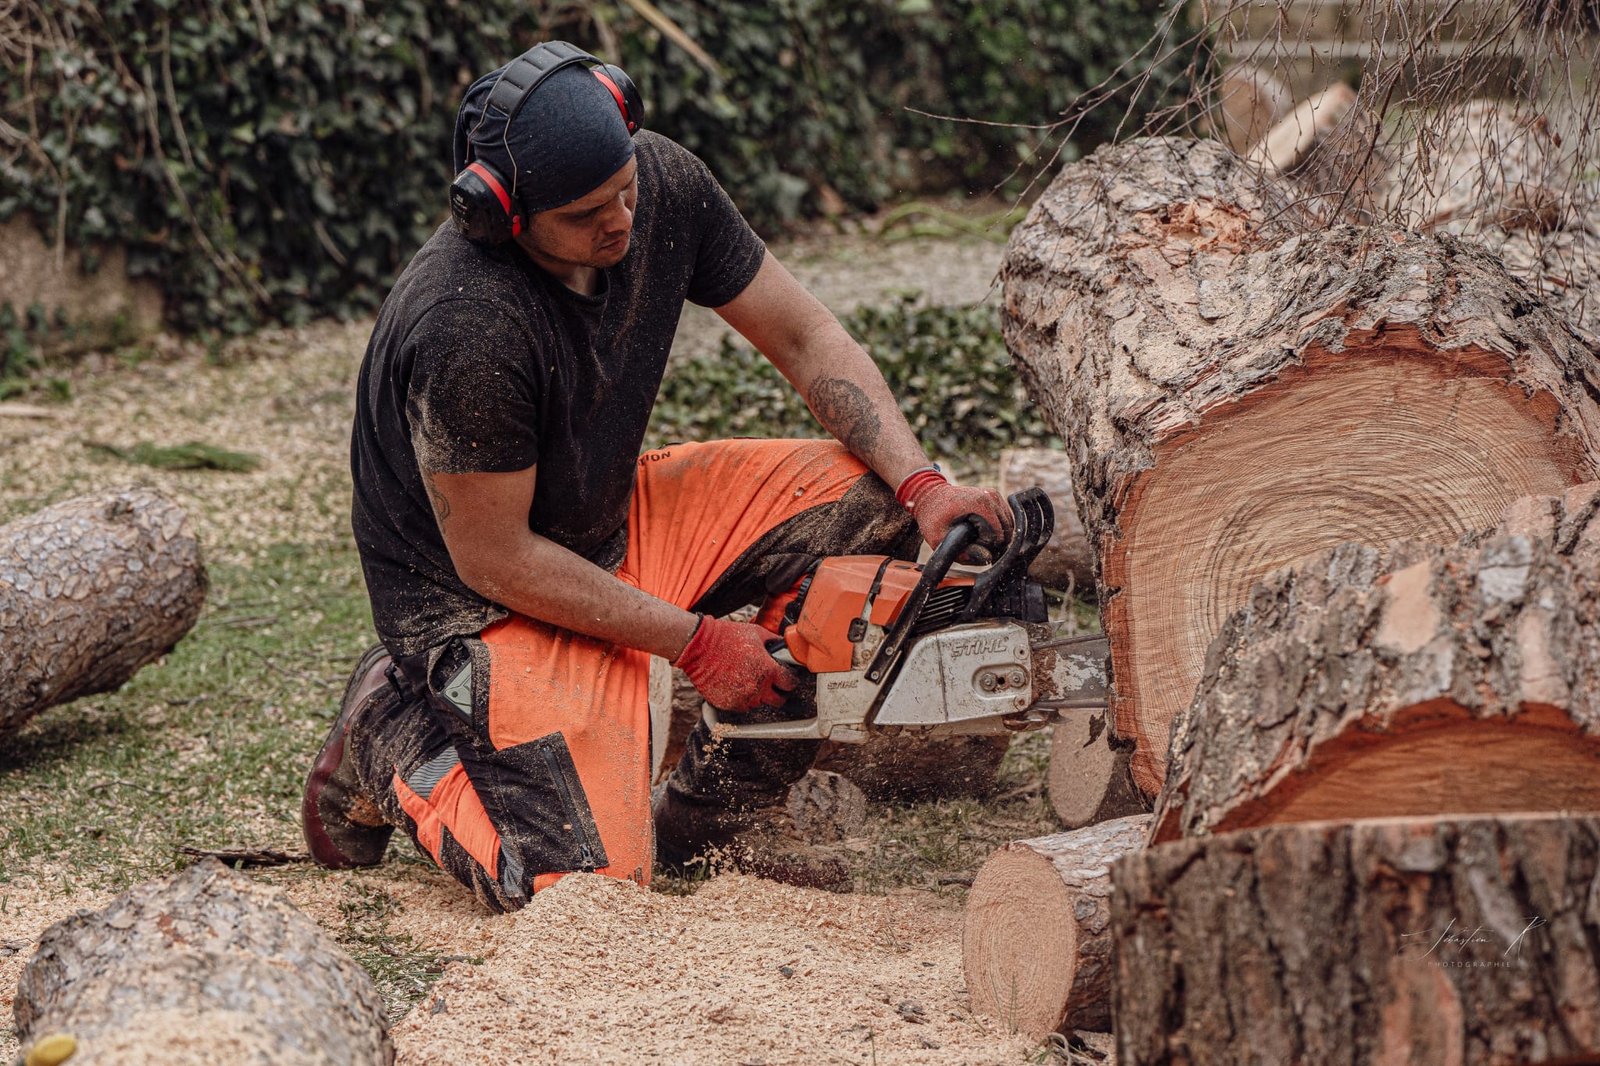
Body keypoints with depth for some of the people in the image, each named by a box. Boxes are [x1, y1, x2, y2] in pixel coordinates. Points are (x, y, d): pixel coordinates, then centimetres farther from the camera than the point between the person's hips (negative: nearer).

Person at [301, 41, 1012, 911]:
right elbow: (496, 559, -22)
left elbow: (804, 338, -2)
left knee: (867, 501, -5)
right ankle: (393, 733, 9)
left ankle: (708, 815, 3)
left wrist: (923, 488, -15)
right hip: (478, 601, -8)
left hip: (615, 524, 8)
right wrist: (695, 642, -16)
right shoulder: (469, 330, -34)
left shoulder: (660, 184, -14)